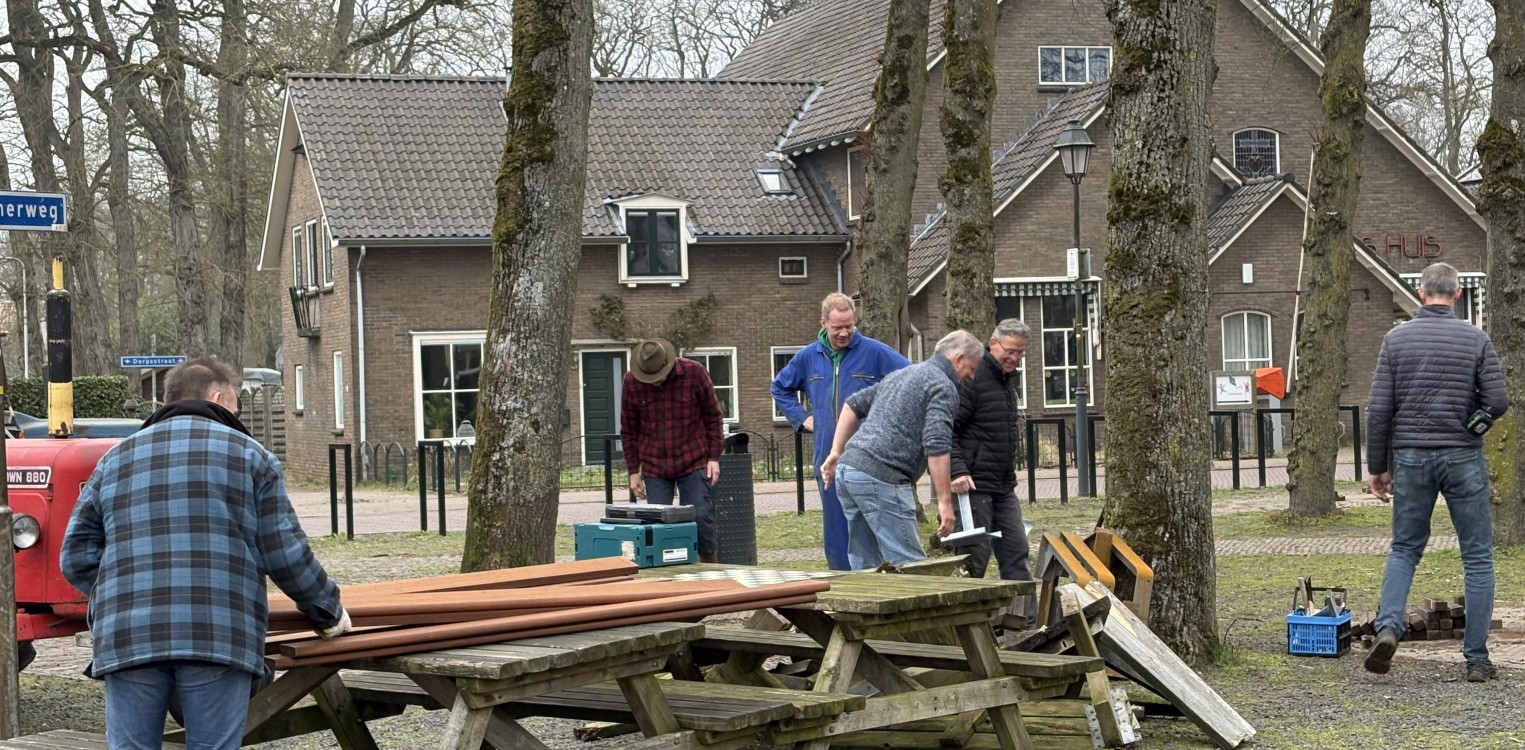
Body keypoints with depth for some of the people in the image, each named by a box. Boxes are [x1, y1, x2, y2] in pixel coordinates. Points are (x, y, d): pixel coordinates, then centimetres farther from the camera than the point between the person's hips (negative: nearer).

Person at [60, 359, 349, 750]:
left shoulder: (115, 459, 18)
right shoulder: (250, 455, 9)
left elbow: (76, 557, 14)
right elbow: (285, 553, 4)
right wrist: (329, 611, 17)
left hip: (127, 640, 3)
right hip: (220, 639, -2)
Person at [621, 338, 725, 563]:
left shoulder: (694, 372, -9)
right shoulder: (632, 381, -5)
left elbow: (712, 416, 0)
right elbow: (629, 429, 5)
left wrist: (714, 457, -2)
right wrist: (633, 470, 4)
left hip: (694, 462, -2)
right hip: (654, 466, 2)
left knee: (701, 517, -4)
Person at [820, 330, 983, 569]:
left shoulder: (903, 374, 25)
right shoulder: (944, 387, -4)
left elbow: (855, 404, 27)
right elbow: (936, 446, -15)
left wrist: (836, 452, 25)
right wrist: (945, 501, -15)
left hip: (848, 469, 9)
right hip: (880, 477, -9)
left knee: (864, 566, 13)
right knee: (909, 566, -8)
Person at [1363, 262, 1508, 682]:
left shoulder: (1397, 339, 1)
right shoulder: (1475, 339, -3)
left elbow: (1379, 409, -2)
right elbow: (1498, 401, -8)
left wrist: (1377, 467, 6)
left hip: (1411, 458, 2)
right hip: (1463, 458, -1)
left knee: (1404, 549, 15)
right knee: (1478, 558, 7)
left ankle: (1388, 627, -8)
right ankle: (1476, 658, 6)